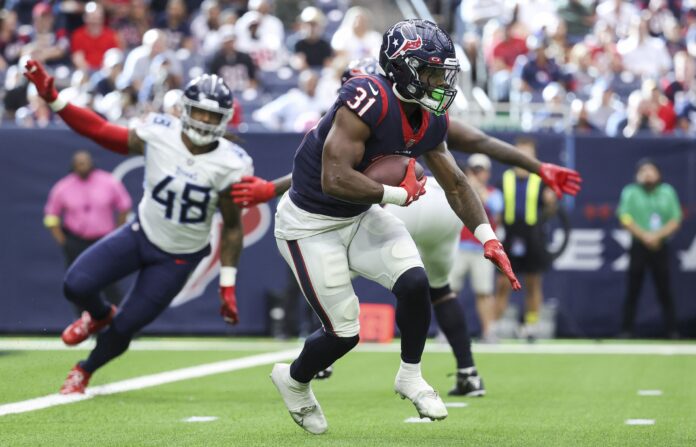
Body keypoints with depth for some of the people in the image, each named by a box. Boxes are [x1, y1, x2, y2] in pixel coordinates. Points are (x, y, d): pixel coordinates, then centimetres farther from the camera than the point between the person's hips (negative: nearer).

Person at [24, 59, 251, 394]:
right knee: (77, 286, -14)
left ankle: (85, 371, 34)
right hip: (141, 234, 2)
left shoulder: (229, 165, -19)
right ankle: (99, 316, 25)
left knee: (125, 326, 0)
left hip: (178, 259, -2)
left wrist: (227, 285, -8)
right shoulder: (158, 134, -17)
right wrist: (53, 99, -17)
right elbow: (101, 131, -8)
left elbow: (232, 226, -8)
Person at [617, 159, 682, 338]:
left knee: (664, 290, 0)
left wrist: (657, 236, -10)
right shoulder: (630, 193, 3)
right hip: (638, 247, -1)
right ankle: (626, 329, 2)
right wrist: (645, 236, -13)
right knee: (633, 289, -2)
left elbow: (675, 221, 4)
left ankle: (672, 330, 2)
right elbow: (625, 219, -5)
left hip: (660, 247, 1)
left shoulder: (668, 192, 9)